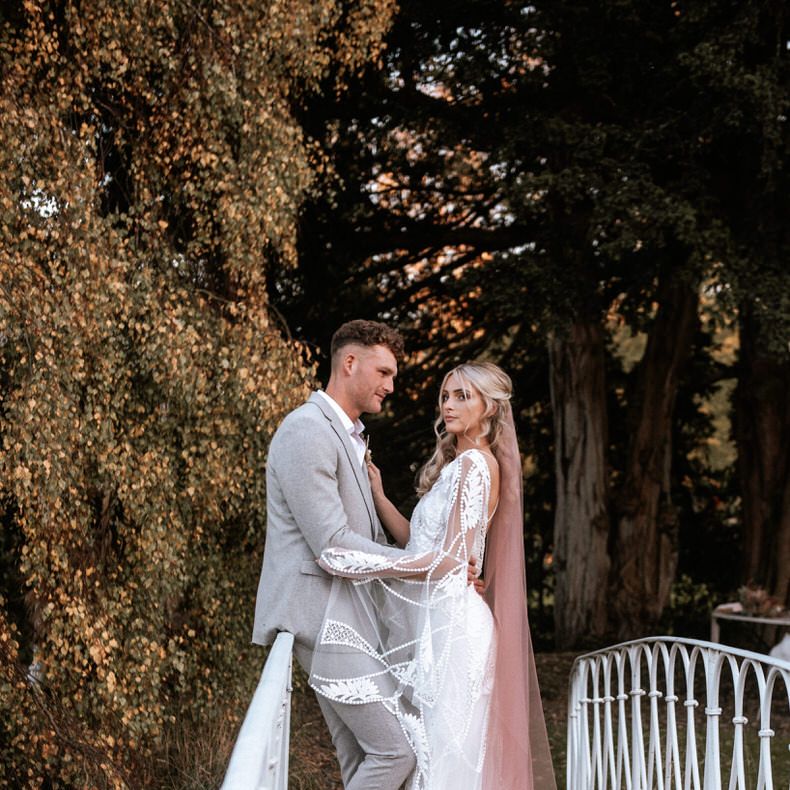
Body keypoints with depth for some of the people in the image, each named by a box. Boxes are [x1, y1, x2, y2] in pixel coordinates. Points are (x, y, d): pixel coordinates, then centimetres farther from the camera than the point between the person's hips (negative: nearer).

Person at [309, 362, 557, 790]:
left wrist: (362, 564, -19)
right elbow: (420, 543, 15)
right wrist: (378, 496, 7)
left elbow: (450, 559, -18)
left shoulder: (474, 464, -11)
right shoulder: (456, 465, 18)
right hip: (438, 622, 10)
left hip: (451, 624, -10)